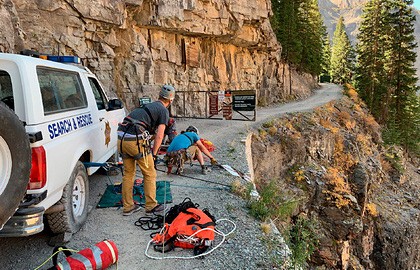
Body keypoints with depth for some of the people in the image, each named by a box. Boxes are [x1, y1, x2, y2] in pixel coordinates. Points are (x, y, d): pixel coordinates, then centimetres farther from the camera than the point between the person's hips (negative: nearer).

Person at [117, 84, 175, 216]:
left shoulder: (148, 106, 26)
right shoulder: (164, 111, 3)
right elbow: (159, 136, -6)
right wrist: (153, 154, 4)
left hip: (122, 137, 8)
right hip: (136, 140, -8)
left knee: (128, 174, 18)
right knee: (150, 174, 9)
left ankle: (127, 207, 27)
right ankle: (151, 206, 20)